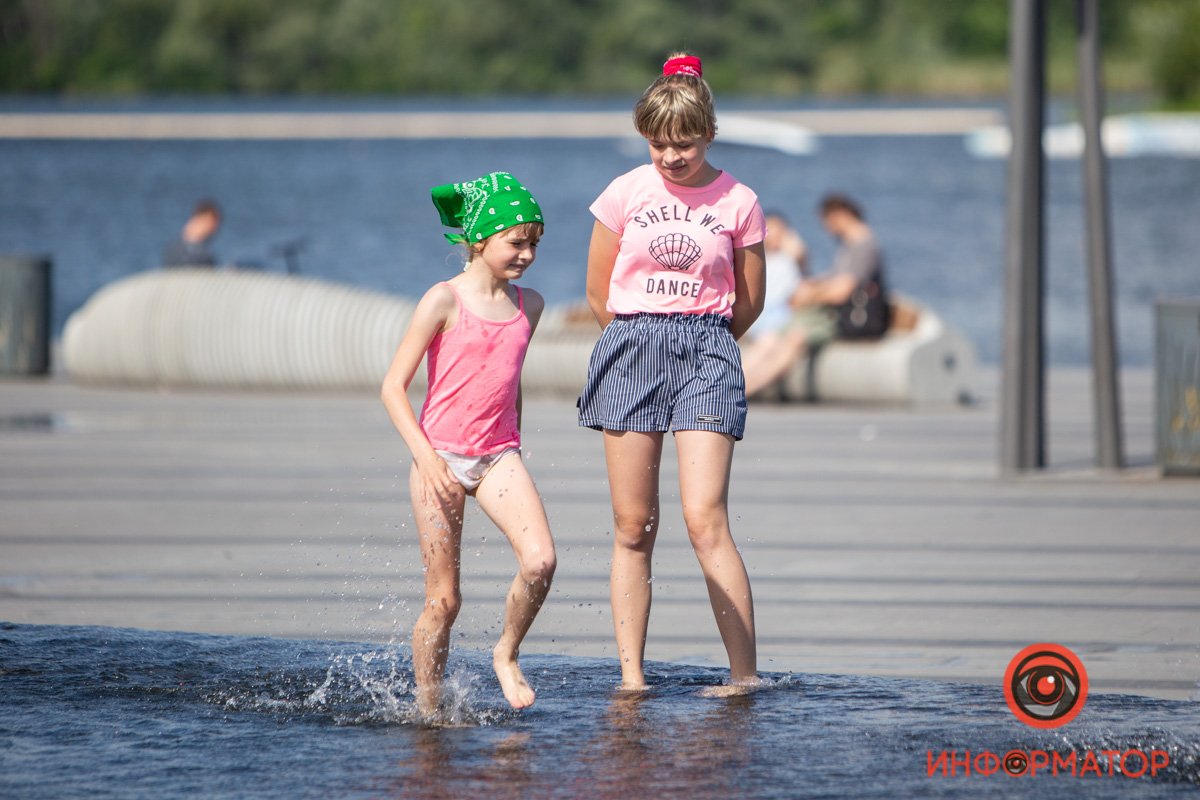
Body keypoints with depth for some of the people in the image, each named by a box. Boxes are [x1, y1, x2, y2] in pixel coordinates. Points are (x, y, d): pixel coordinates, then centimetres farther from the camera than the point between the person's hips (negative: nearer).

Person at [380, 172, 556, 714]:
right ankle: (427, 710, 13)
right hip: (440, 458, -4)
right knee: (443, 599, -1)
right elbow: (393, 387, -9)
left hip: (497, 456, 4)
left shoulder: (528, 305, 7)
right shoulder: (444, 301, -8)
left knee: (540, 559, -20)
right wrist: (425, 456, -19)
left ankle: (507, 654, 3)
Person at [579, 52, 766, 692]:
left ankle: (745, 675, -9)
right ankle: (631, 677, 5)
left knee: (705, 520, -13)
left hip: (706, 352, -2)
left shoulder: (738, 202, 1)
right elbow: (598, 291, 12)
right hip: (630, 351, 2)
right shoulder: (626, 193, 4)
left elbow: (748, 304, 11)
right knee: (633, 527, 1)